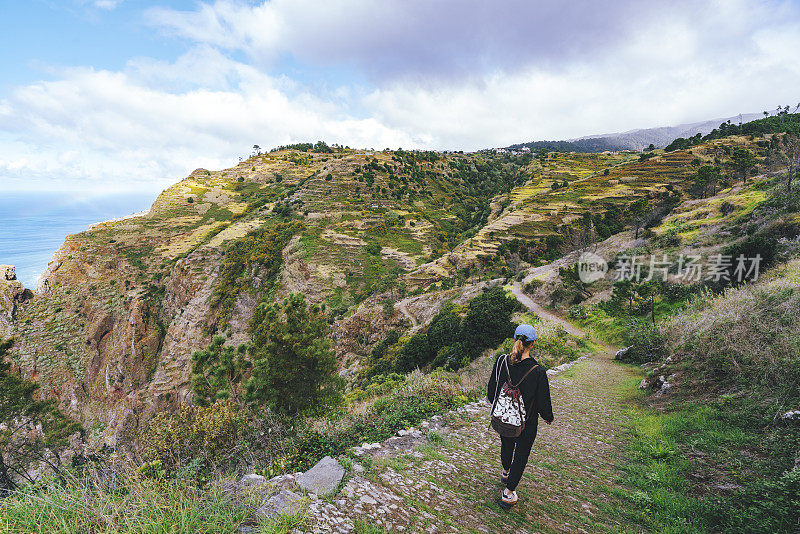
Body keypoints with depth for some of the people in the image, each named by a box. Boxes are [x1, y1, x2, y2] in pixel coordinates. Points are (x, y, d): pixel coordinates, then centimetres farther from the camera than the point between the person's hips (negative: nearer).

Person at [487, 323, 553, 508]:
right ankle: (508, 493, 27)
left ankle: (506, 472, 57)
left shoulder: (501, 362, -17)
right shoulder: (538, 371, -27)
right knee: (521, 453, 19)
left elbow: (491, 392, -4)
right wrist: (548, 417, 7)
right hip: (526, 423, -4)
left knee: (506, 444, 30)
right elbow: (543, 403, -14)